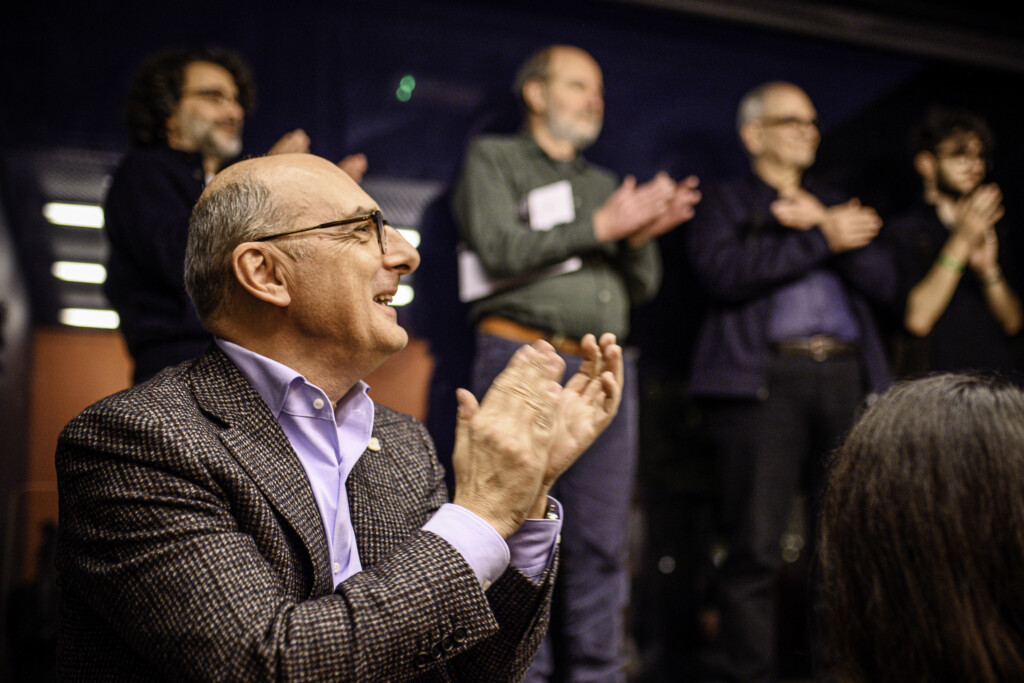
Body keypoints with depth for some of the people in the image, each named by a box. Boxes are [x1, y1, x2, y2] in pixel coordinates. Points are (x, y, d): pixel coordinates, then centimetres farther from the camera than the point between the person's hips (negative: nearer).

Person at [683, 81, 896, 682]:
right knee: (755, 546, -6)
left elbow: (883, 282, 13)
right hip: (764, 379, -4)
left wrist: (821, 223, 0)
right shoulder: (725, 205, 13)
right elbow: (724, 273, -8)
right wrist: (822, 241, -4)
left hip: (848, 378, 4)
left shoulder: (838, 207, 27)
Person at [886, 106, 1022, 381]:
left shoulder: (991, 231, 15)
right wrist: (961, 242, -14)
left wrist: (989, 270, -10)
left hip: (999, 378, 4)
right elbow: (917, 319, -14)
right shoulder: (902, 231, -1)